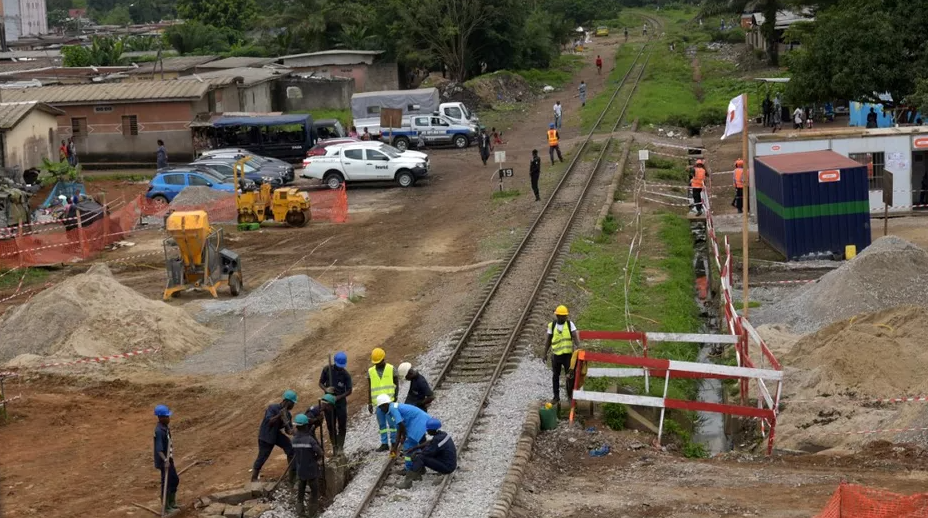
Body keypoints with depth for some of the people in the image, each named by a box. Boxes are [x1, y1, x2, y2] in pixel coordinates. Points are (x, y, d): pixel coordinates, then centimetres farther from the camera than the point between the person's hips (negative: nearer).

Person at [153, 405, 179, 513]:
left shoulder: (166, 427, 3)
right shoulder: (159, 431, -25)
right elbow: (159, 449, -30)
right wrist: (165, 460, -39)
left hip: (168, 458, 10)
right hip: (164, 461, -10)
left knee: (175, 479, 20)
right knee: (166, 482, 1)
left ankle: (171, 502, 35)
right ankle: (166, 506, 14)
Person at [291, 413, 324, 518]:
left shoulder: (294, 439, -6)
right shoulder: (310, 439, -24)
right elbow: (321, 453, -25)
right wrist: (315, 459, -4)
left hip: (300, 470, 5)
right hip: (311, 470, -5)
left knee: (301, 490, 22)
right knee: (314, 491, 12)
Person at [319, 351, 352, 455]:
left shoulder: (346, 374, -10)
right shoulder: (327, 369, -5)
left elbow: (349, 391, -8)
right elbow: (321, 383, 3)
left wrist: (337, 397, -22)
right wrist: (326, 389, -19)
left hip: (341, 402, -2)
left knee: (342, 426, -1)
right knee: (330, 426, 6)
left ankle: (340, 447, 9)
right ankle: (334, 446, 15)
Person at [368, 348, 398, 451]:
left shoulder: (391, 369, 0)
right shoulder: (370, 371, 7)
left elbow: (396, 385, 3)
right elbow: (369, 389, 11)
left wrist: (395, 398, -6)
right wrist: (369, 403, 8)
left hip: (390, 402, -3)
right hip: (378, 403, 3)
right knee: (381, 424, 6)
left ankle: (394, 442, 6)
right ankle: (384, 443, 10)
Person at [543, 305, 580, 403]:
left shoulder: (570, 324, -3)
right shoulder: (552, 325, 0)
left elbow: (575, 336, -14)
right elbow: (548, 341, 8)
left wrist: (578, 346, -31)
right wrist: (545, 354, 8)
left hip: (568, 354, -2)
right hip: (556, 355, 2)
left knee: (570, 376, -3)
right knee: (555, 376, 8)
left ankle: (570, 396, 9)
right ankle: (556, 397, 18)